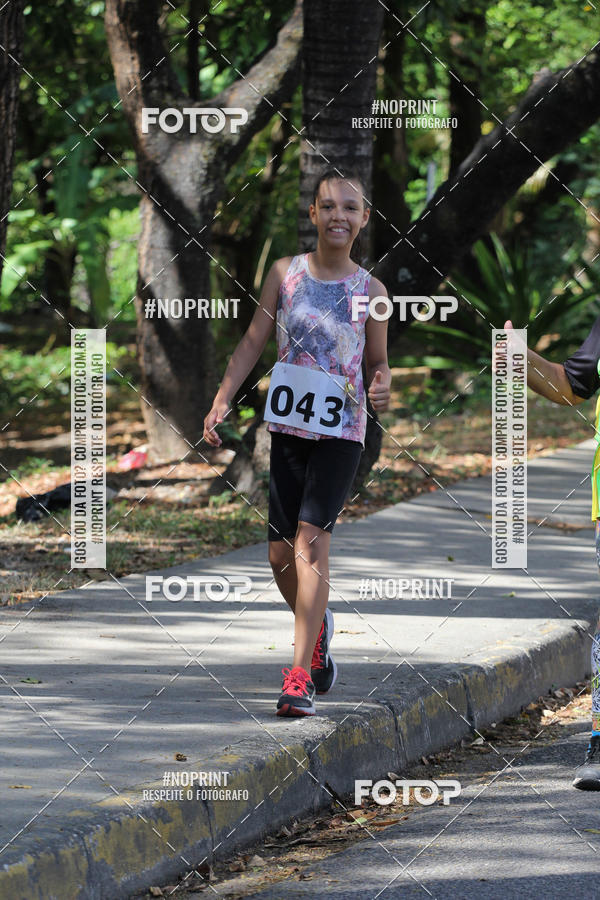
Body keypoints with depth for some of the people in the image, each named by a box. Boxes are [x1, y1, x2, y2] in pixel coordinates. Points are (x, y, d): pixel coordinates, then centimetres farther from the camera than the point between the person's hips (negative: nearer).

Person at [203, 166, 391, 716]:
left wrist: (382, 388, -12)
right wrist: (222, 401, -3)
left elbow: (378, 362, 10)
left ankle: (299, 677, -20)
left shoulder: (370, 291, 1)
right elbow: (253, 343, 7)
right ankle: (317, 628, 36)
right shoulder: (285, 272, 4)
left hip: (341, 430, -3)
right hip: (287, 424, 3)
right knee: (280, 553, 5)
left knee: (311, 539, -17)